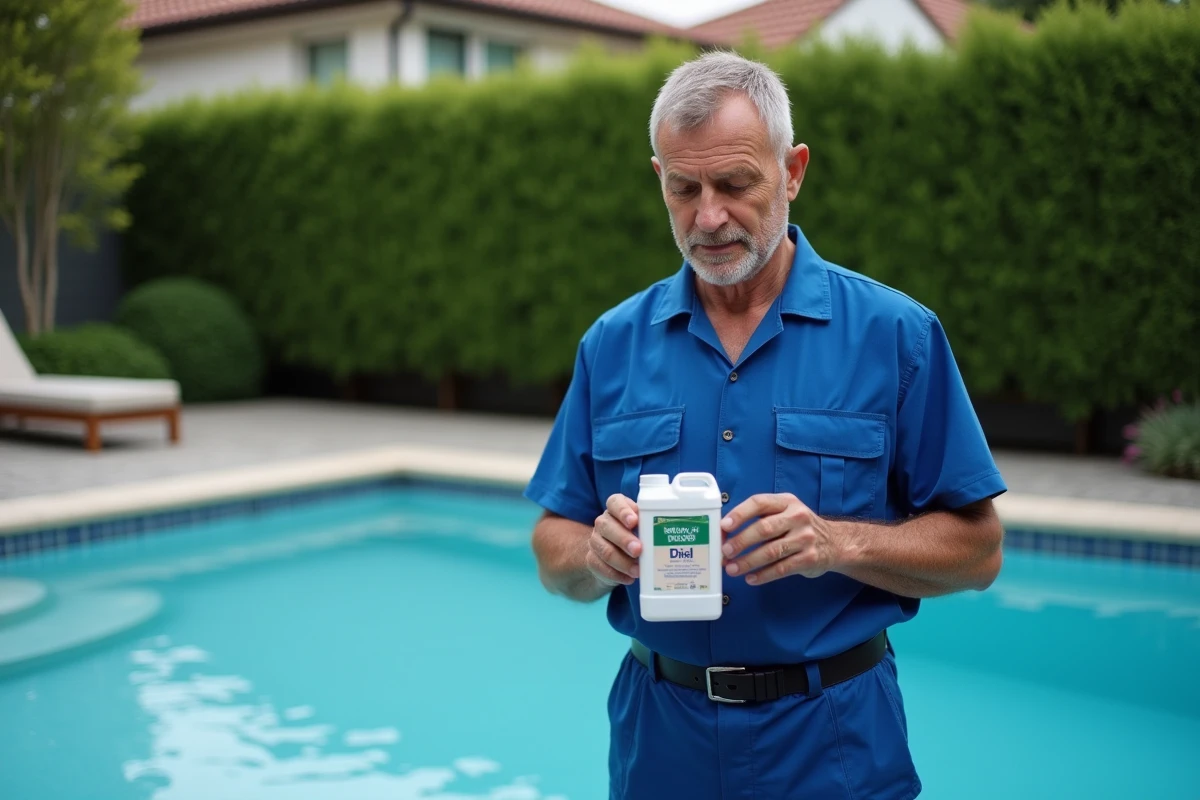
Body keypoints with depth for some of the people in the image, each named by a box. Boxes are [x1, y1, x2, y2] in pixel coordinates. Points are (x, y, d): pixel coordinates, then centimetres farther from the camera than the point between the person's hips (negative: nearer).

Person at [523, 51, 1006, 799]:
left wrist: (838, 543, -22)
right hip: (658, 737, 2)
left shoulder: (895, 334, -7)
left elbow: (976, 550, -5)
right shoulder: (613, 343, 1)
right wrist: (600, 555, -18)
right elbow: (554, 553, 4)